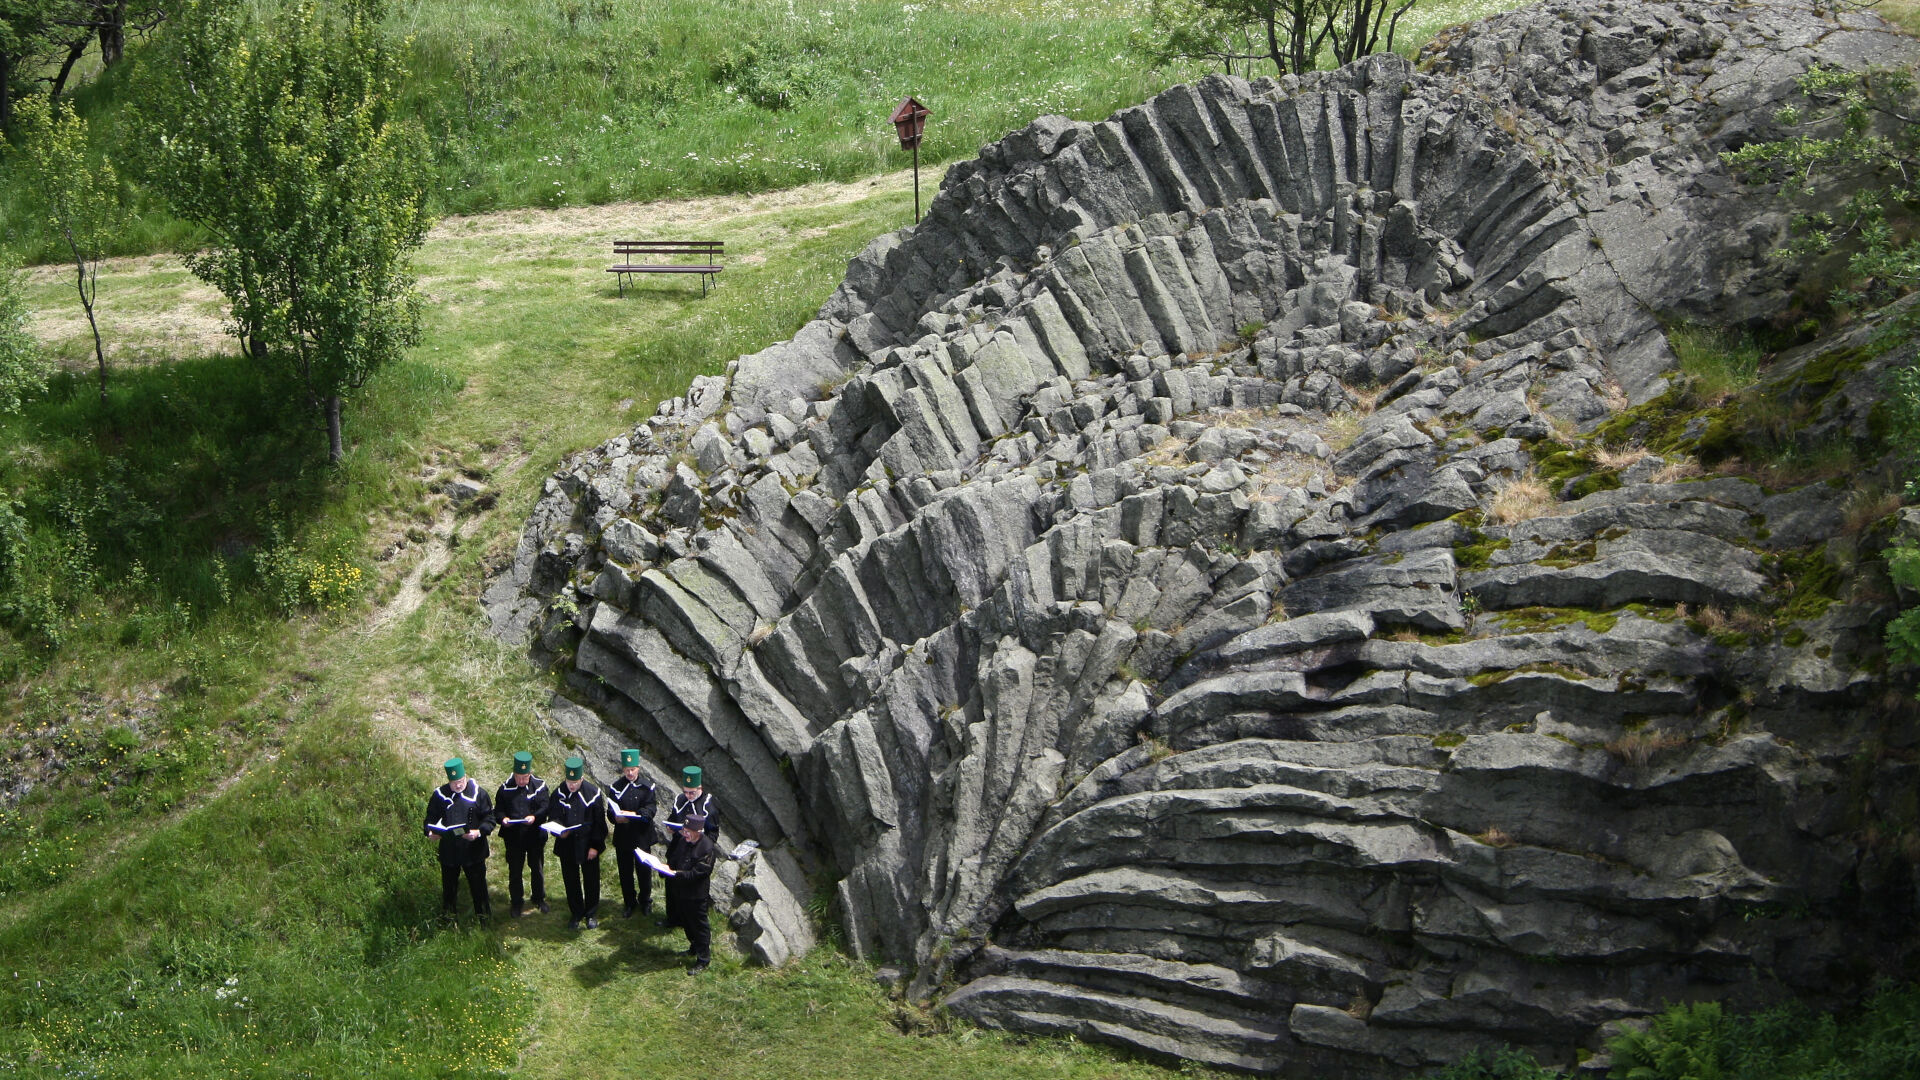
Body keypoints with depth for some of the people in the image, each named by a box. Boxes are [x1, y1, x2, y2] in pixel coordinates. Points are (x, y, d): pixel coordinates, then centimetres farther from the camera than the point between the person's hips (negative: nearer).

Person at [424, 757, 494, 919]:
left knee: (478, 884, 11)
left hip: (473, 850, -1)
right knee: (449, 885, 16)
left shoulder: (477, 793, -9)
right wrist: (430, 830, -16)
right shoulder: (440, 795, -4)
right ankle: (447, 914, 34)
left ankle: (483, 915, 28)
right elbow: (431, 818, 5)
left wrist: (479, 831, -24)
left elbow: (489, 817, -6)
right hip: (448, 850, 2)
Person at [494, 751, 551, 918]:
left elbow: (546, 808, -11)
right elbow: (498, 810, 0)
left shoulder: (539, 786, -7)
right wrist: (503, 819, -23)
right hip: (513, 837, 0)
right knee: (514, 871, 10)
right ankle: (517, 903, 25)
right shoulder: (505, 788, -5)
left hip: (535, 835, 0)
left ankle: (540, 899, 33)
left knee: (537, 868, 15)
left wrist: (535, 817, -31)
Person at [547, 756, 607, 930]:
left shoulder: (593, 793, -11)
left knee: (591, 880, 10)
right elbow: (552, 818, 0)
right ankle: (576, 914, 28)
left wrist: (595, 846, -9)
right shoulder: (559, 794, -9)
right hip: (566, 846, 1)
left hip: (588, 845, -1)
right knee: (571, 881, 12)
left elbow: (599, 822, -6)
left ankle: (591, 914, 26)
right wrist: (559, 831, -22)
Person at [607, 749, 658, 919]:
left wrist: (634, 814, -29)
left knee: (644, 870, 8)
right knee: (625, 872, 9)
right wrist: (616, 817, -28)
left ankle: (645, 901, 28)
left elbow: (650, 809, -12)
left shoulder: (646, 787, -2)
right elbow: (610, 812, -5)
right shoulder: (616, 788, 0)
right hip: (622, 837, 1)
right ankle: (629, 903, 26)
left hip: (642, 836, -1)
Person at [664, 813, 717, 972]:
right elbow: (672, 857, 10)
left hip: (697, 895, -8)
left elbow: (697, 873, -25)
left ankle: (703, 960, 17)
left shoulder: (706, 848, -25)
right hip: (681, 891, 8)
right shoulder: (683, 840, -2)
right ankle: (694, 948, 45)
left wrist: (676, 874, -30)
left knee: (699, 926, 5)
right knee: (687, 923, 24)